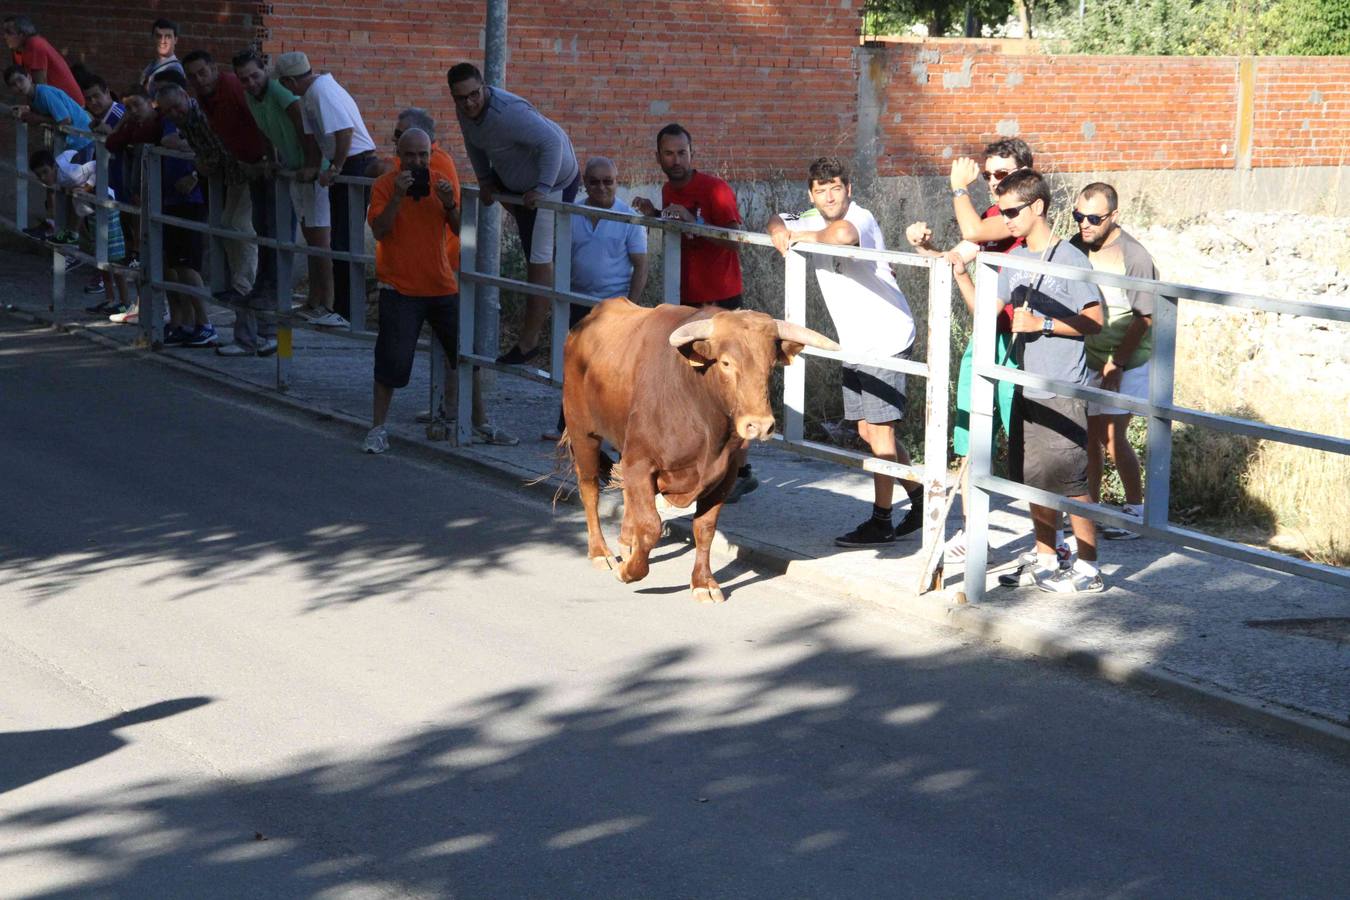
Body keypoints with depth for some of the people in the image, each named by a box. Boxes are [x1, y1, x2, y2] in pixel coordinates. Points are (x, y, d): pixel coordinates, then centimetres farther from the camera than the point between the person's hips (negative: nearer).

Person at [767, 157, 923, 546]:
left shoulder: (861, 218, -18)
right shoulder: (814, 220, 8)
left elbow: (842, 233, -41)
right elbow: (778, 221, 20)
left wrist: (806, 236, -22)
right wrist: (780, 232, -4)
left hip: (886, 340, -9)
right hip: (855, 344, 9)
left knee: (878, 430, -5)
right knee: (869, 431, 14)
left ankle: (881, 521, 2)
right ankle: (920, 499, 26)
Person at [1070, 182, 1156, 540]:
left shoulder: (1133, 257, -19)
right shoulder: (1076, 247, -1)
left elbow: (1144, 318, -17)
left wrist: (1116, 363, -18)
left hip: (1126, 361, -6)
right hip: (1085, 359, 6)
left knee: (1111, 436, -8)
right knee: (1088, 434, 8)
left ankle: (1136, 510, 7)